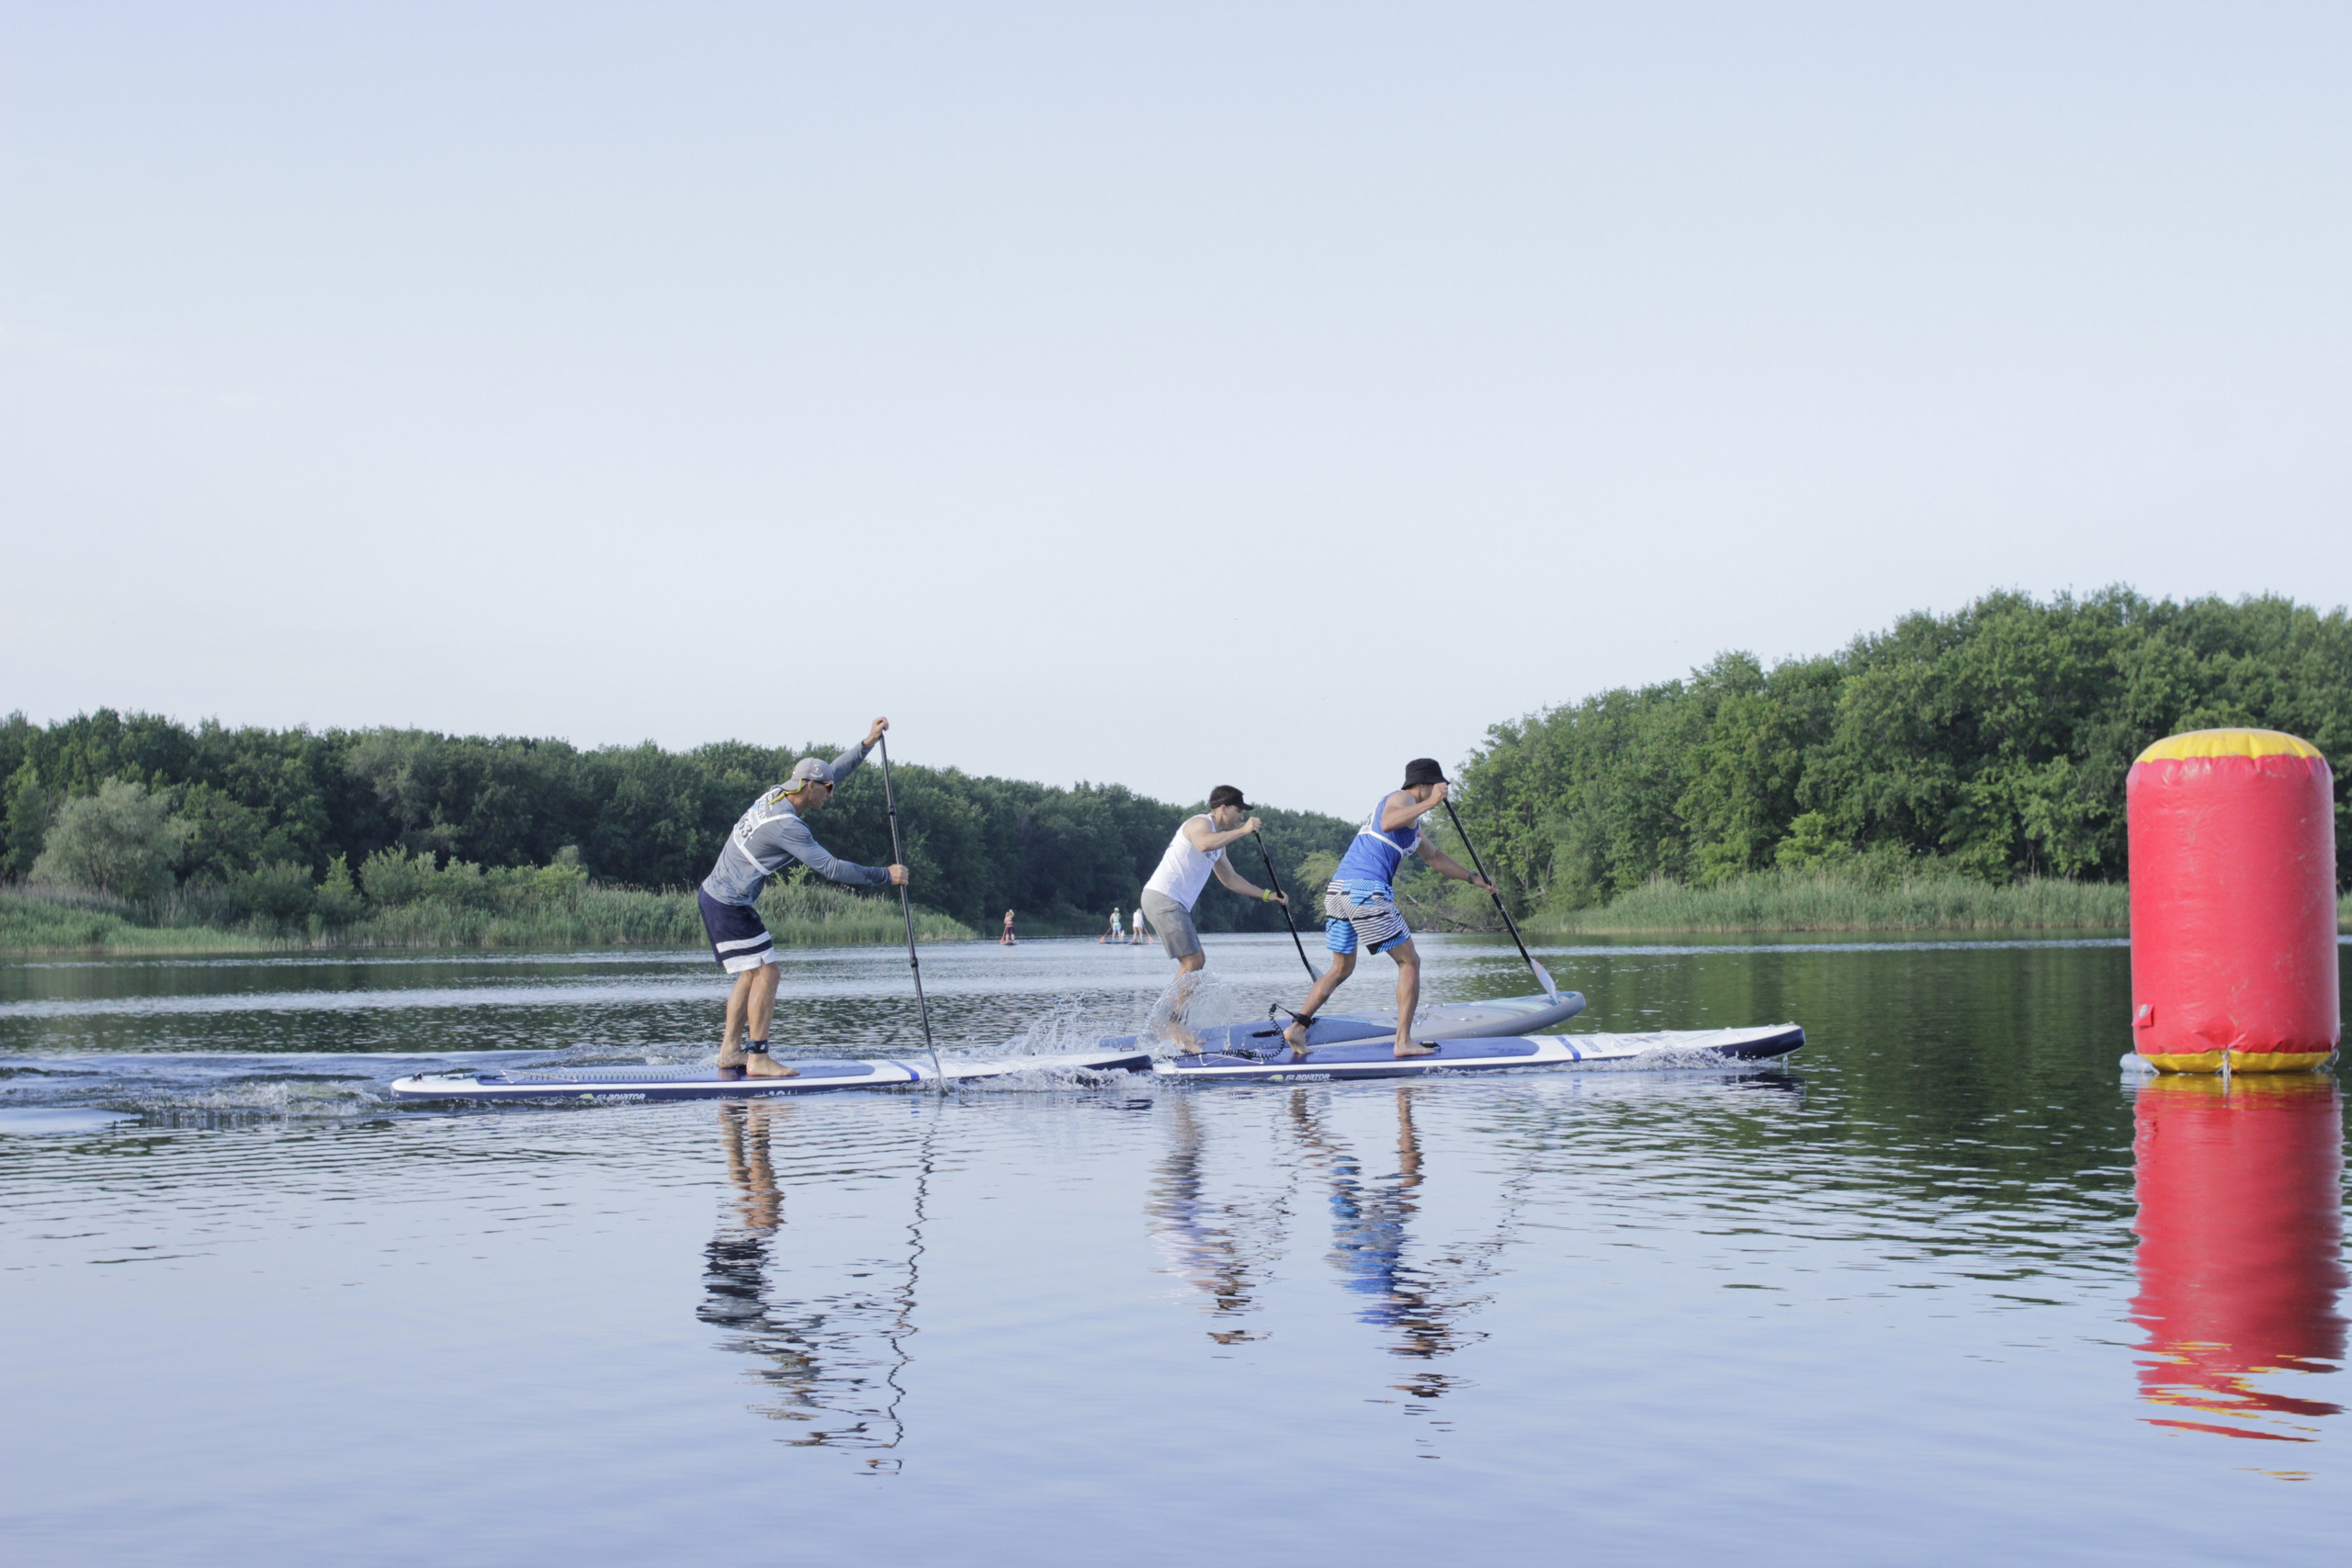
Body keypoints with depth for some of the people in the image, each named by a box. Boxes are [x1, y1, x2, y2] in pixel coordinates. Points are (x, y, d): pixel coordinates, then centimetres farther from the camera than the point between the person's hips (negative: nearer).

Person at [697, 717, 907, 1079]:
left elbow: (832, 772, 17)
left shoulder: (776, 795, 5)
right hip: (729, 905, -10)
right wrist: (885, 875, -15)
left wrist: (868, 742, 14)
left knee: (751, 975, 14)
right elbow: (831, 868, -23)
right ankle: (757, 1058, -5)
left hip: (714, 894, 10)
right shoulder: (786, 825, -23)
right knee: (765, 974, -7)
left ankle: (730, 1052, 16)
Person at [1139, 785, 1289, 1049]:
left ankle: (1172, 1026, 17)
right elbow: (1203, 844, -33)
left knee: (1195, 962, 14)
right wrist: (1243, 831, -27)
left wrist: (1267, 895, 26)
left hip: (1175, 904, 11)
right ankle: (1174, 1025, -14)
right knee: (1192, 961, -15)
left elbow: (1230, 879, 31)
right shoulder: (1201, 823, -7)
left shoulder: (1218, 839, 23)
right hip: (1162, 897, -11)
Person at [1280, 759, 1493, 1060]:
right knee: (1409, 962, 2)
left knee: (1341, 968, 19)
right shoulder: (1402, 798, 1)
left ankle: (1297, 1025, 6)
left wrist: (1473, 878, 46)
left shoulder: (1411, 825, 31)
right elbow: (1388, 823, -23)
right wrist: (1430, 803, -25)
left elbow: (1434, 857, 42)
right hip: (1366, 891, -9)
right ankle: (1404, 1041, -2)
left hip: (1337, 889, 9)